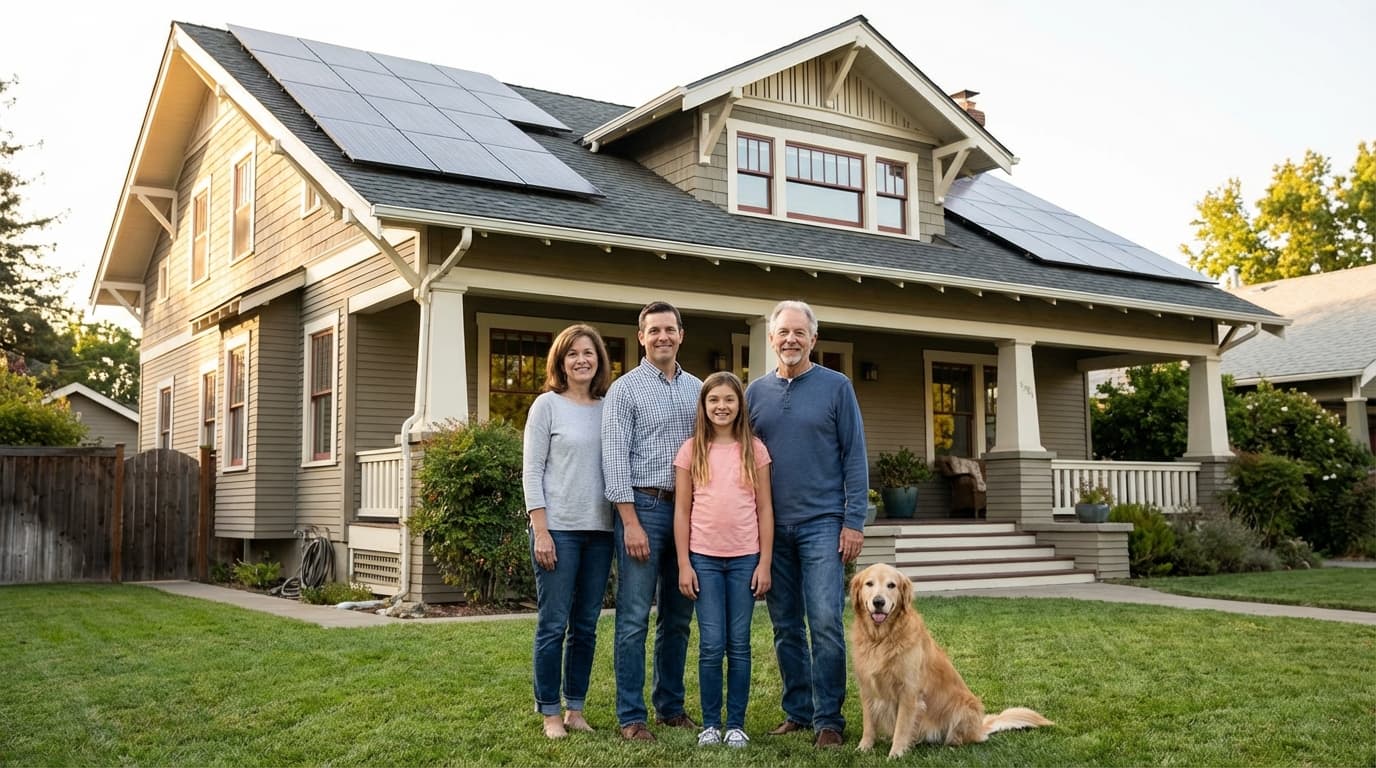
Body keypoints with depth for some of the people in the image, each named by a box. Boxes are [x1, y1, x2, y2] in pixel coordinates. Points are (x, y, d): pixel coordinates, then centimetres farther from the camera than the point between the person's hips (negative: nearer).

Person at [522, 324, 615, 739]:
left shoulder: (609, 408, 9)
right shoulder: (547, 405, -2)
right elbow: (532, 471, -5)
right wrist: (541, 531, -11)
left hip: (599, 530, 4)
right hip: (558, 529, -4)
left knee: (586, 626, 9)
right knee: (553, 625, 0)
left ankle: (575, 709, 20)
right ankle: (550, 713, 11)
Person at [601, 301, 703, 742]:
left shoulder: (697, 389, 12)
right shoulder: (625, 389, -2)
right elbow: (615, 458, -8)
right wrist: (631, 522, -14)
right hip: (644, 506, -5)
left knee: (678, 617, 11)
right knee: (635, 618, -3)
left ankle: (671, 706, 23)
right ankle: (631, 716, 5)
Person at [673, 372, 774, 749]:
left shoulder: (754, 449, 4)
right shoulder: (691, 450, 3)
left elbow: (764, 509, 4)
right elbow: (682, 510, 3)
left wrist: (765, 563, -1)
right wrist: (684, 564, -2)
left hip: (745, 559, 1)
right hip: (704, 558, 0)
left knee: (739, 645, 5)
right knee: (711, 644, 0)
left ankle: (736, 724, 14)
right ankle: (710, 724, 13)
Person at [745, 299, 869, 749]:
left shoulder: (836, 387, 1)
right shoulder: (756, 392, 10)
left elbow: (855, 457, -2)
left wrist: (854, 521, -8)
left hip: (822, 524, -3)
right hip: (772, 527, 4)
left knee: (825, 623, -8)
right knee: (786, 627, 9)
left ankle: (828, 719, 2)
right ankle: (797, 711, 20)